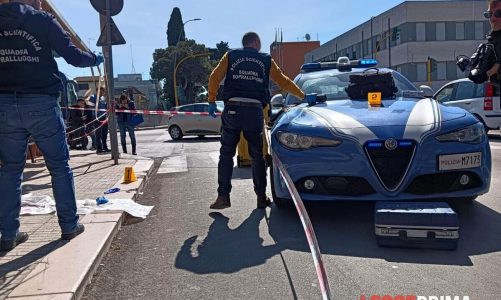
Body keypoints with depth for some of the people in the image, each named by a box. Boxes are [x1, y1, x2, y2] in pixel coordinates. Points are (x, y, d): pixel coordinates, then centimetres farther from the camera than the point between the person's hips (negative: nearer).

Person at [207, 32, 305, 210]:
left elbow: (214, 77, 4)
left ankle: (223, 196, -1)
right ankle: (261, 197, 13)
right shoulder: (266, 61, 14)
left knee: (226, 154, 5)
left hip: (232, 109, 0)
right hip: (255, 111, 0)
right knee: (257, 155, 10)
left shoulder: (230, 56, 14)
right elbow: (284, 82, 18)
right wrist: (303, 95, 30)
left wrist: (212, 101, 8)